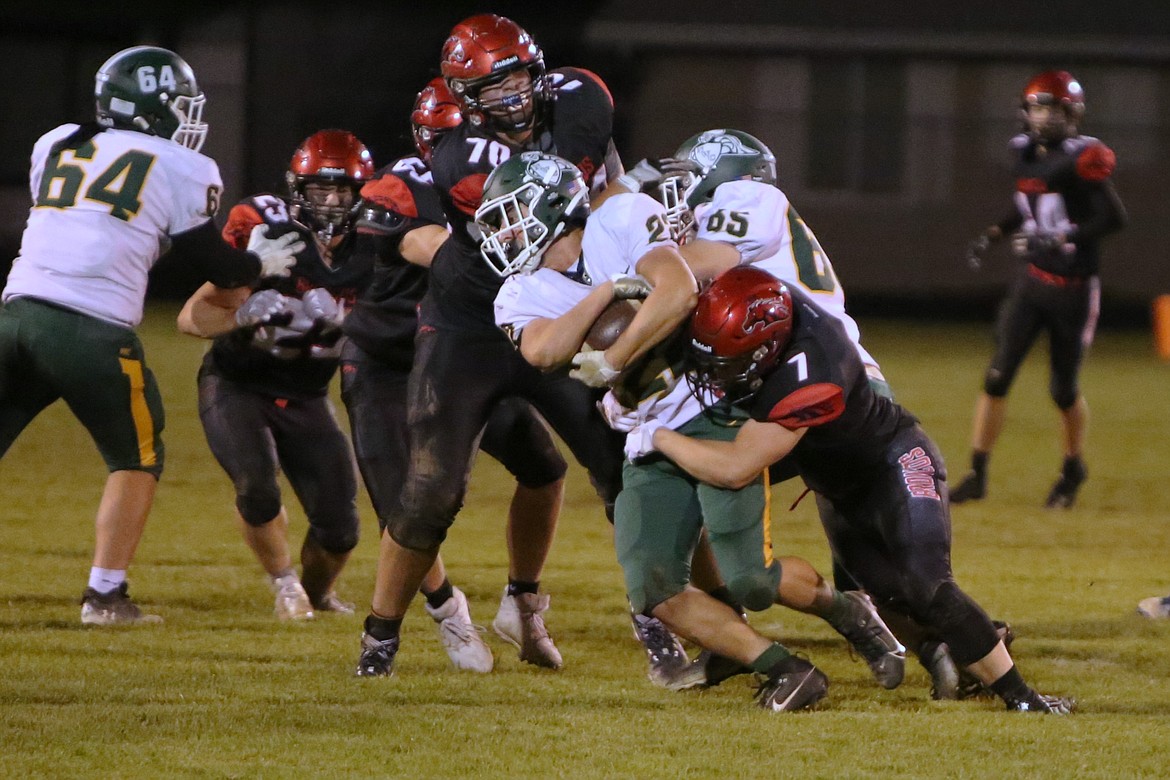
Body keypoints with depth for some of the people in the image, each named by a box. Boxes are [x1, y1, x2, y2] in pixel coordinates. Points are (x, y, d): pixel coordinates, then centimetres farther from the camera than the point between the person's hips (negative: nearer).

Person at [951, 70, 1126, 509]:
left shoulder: (1081, 159, -15)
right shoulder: (1025, 153, 6)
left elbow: (1114, 217, -20)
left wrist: (1058, 239, -25)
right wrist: (992, 235, 10)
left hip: (1074, 288, -5)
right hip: (1031, 280, 5)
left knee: (1064, 389, 5)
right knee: (998, 376, -5)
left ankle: (1073, 469, 30)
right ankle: (977, 475, -1)